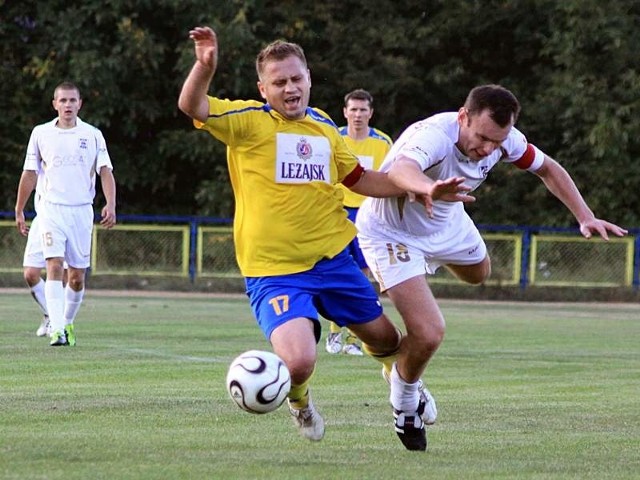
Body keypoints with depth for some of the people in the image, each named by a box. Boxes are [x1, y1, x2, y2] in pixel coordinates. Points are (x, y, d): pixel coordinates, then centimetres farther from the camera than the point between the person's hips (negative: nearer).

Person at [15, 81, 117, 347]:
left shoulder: (92, 135, 5)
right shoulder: (41, 133, 5)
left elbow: (105, 172, 0)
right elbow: (29, 174, 11)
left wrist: (110, 205, -15)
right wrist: (19, 211, 12)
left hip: (82, 210, 1)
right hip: (50, 208, -1)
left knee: (77, 276, 4)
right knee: (55, 266, -17)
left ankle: (68, 322, 26)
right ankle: (56, 329, -23)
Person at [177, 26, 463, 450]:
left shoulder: (324, 128, 8)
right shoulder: (249, 121, -9)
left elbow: (359, 179, 21)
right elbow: (192, 106, -24)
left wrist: (421, 188, 12)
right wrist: (205, 66, -44)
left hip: (332, 258, 6)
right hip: (273, 269, -5)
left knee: (384, 338, 20)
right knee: (300, 362, -25)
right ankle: (299, 400, 15)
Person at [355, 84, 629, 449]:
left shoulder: (504, 139, -20)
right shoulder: (435, 136, -42)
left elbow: (548, 169, 0)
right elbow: (400, 170, -65)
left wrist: (586, 217, -10)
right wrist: (430, 188, -87)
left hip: (446, 222, 7)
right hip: (391, 231, -7)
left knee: (479, 272, 34)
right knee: (429, 334, -19)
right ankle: (405, 397, 12)